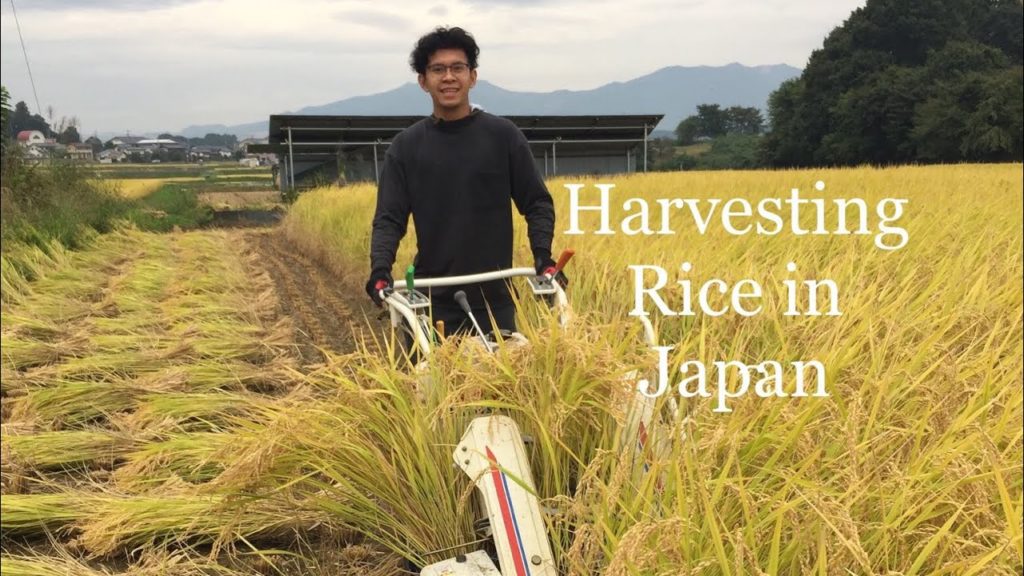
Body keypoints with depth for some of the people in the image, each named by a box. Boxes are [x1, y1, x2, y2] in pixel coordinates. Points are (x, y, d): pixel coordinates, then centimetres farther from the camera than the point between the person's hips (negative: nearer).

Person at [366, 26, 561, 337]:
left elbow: (537, 203, 4)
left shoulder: (503, 136, 1)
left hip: (494, 299, 0)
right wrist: (380, 269, -17)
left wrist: (542, 255, -13)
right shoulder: (406, 146, 3)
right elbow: (389, 217, 0)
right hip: (432, 302, 1)